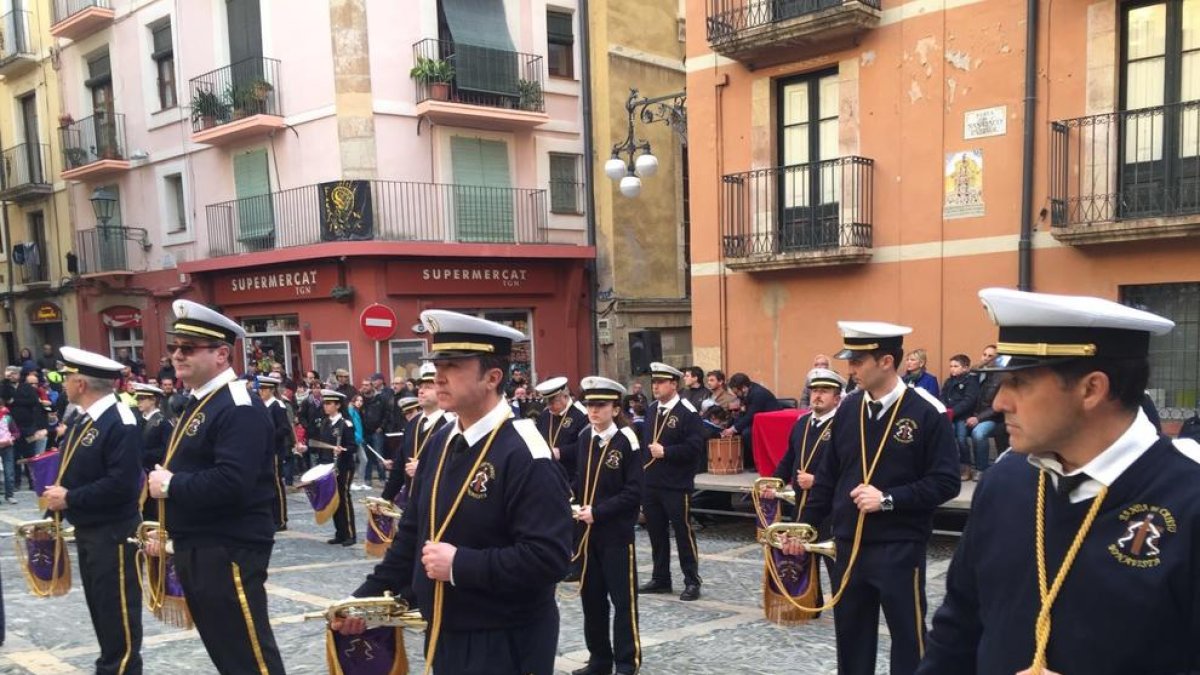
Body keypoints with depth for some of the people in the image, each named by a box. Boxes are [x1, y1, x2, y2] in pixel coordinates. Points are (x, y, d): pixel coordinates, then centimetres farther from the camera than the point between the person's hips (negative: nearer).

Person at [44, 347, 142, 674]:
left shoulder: (120, 423, -20)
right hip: (86, 530, 10)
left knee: (118, 613, 1)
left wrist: (70, 499, -21)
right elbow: (77, 472, 16)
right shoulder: (85, 420, 10)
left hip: (113, 534, -10)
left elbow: (122, 484, -27)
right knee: (100, 609, 20)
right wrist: (57, 494, -1)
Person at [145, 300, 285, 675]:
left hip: (229, 552, -10)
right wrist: (168, 526, 11)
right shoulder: (197, 403, 14)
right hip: (196, 549, 10)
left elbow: (231, 483, -30)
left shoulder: (239, 408, -18)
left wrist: (170, 485, -18)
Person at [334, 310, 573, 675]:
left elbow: (549, 558, -27)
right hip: (444, 635, 7)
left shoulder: (524, 455, -21)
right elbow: (413, 533, 12)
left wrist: (459, 564, -23)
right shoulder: (439, 443, 4)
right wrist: (367, 596, 8)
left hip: (506, 644, -7)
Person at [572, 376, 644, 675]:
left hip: (616, 532, -6)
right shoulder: (584, 438, 7)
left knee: (623, 598, 3)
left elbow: (634, 493, -14)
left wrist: (599, 512, -18)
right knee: (591, 596, 13)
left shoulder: (626, 440, -11)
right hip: (586, 530, 6)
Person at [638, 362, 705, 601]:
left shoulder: (687, 412, -10)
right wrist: (642, 461, 6)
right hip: (650, 483, 7)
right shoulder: (651, 410, 12)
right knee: (656, 533, 14)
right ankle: (660, 579, 25)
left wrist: (665, 452, -20)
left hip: (676, 485, -7)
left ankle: (692, 582, 12)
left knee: (683, 532, 2)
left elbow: (694, 446, -18)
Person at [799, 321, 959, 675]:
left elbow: (946, 482, -12)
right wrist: (805, 525, 8)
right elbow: (828, 476, 11)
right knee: (850, 635, 15)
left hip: (899, 549, -5)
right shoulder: (848, 408, 4)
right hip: (849, 545, 5)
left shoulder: (927, 412, -11)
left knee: (908, 636, 9)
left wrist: (888, 499, -19)